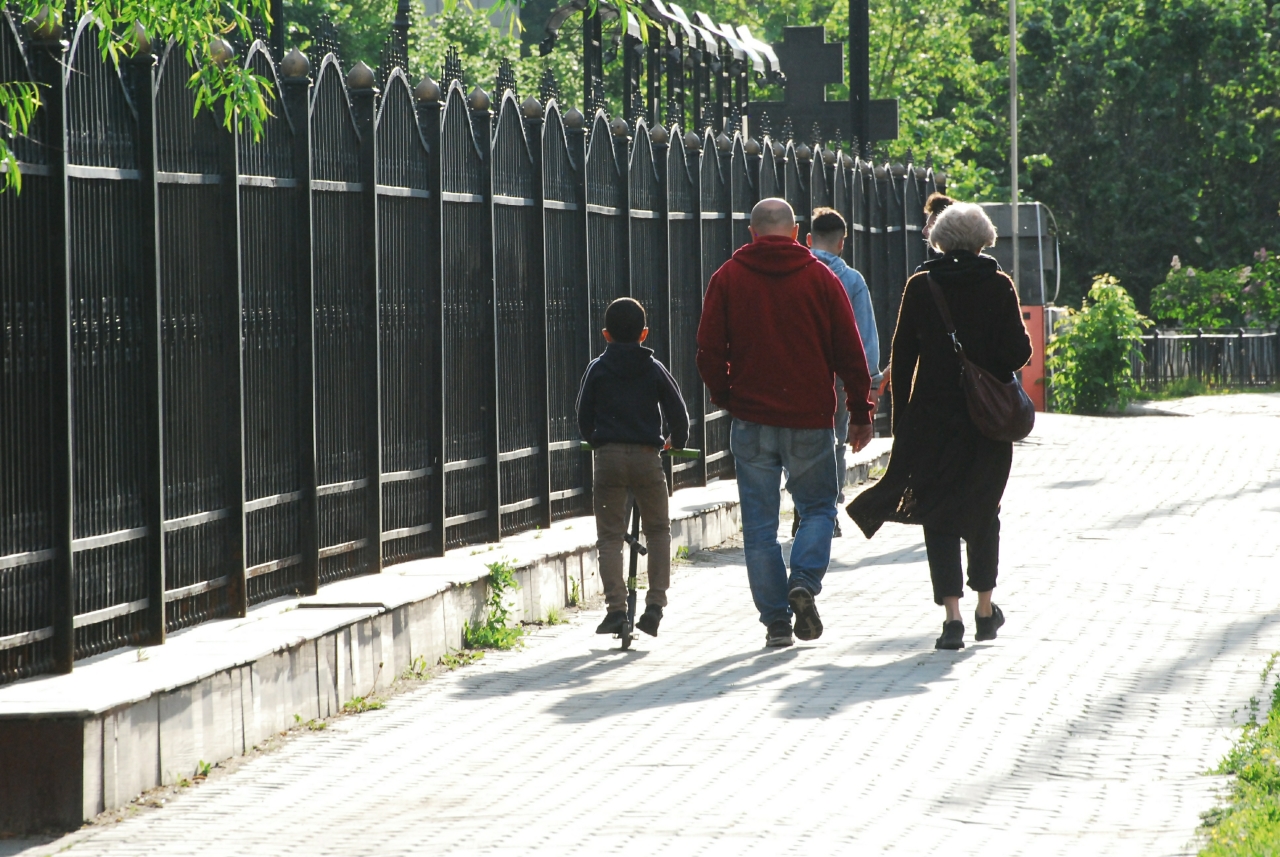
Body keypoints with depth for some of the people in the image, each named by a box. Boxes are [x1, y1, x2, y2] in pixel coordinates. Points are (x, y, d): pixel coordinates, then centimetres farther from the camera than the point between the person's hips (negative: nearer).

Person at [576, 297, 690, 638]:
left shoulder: (597, 369, 5)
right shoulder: (654, 369, 6)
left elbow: (584, 418, 8)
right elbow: (678, 414, 6)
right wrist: (676, 441, 27)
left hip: (608, 457, 0)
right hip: (647, 456, 1)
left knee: (609, 535, 5)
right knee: (658, 530, 15)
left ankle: (616, 608, -4)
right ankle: (655, 604, 4)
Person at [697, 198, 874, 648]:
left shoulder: (728, 278, 1)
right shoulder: (820, 278, 1)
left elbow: (709, 350, 0)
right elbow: (850, 352, 2)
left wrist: (724, 397, 16)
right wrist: (860, 413, 10)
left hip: (752, 421, 0)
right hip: (811, 420, 0)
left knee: (760, 523, 6)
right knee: (818, 507, 14)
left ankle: (776, 619, 3)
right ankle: (804, 584, -10)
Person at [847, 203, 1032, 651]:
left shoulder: (920, 286, -2)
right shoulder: (998, 286, -3)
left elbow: (901, 357, -1)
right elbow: (1018, 352, -7)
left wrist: (901, 420, 6)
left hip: (932, 416, -1)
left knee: (938, 516, 2)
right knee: (983, 512, 17)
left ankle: (952, 613, -10)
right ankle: (985, 609, 23)